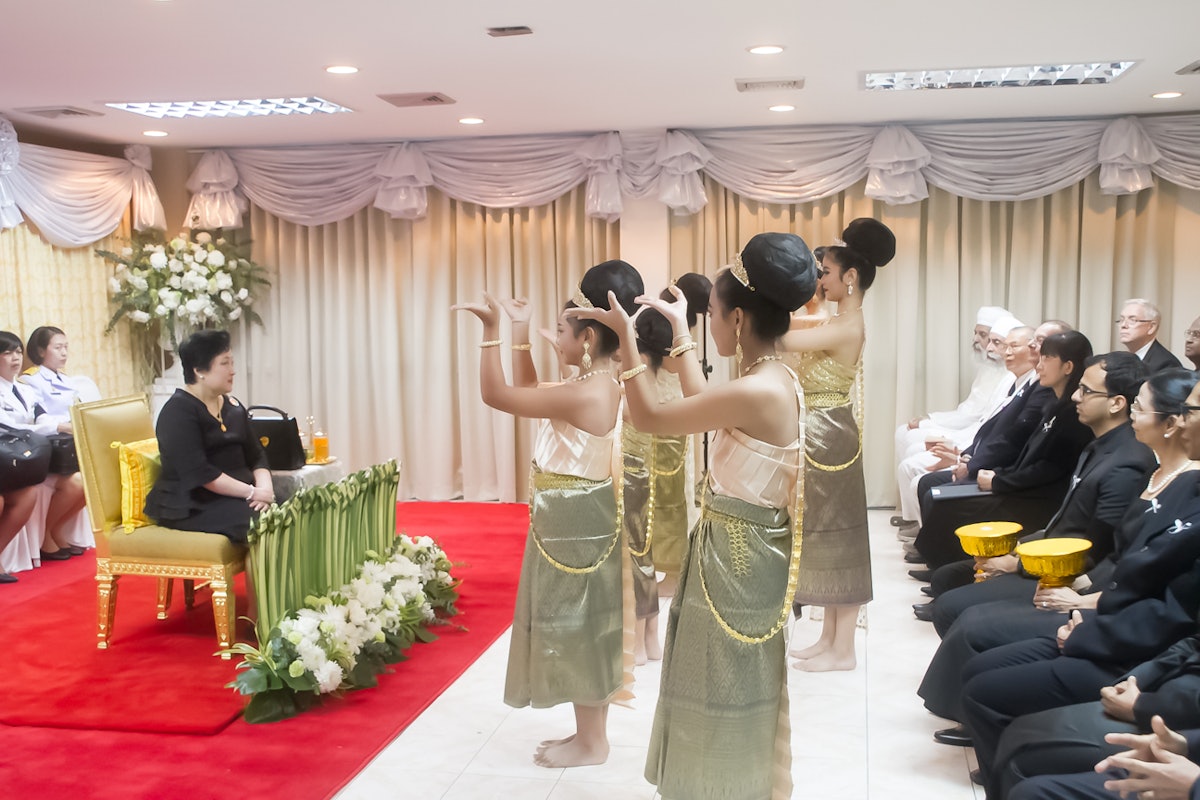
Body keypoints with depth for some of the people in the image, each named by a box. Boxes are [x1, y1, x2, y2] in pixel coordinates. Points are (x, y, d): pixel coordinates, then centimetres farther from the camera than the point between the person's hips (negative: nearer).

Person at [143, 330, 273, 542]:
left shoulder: (233, 406, 15)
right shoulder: (178, 411, -9)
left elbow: (255, 455, 11)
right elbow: (199, 473, -18)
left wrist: (264, 486, -11)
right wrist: (252, 493, -20)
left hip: (237, 496, 7)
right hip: (191, 506, -7)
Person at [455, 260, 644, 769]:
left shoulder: (582, 394, -25)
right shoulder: (602, 384, 6)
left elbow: (496, 395, -22)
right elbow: (528, 397, 15)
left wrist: (492, 330, -17)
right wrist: (520, 335, 11)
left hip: (575, 526, -10)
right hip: (581, 522, 10)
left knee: (578, 629, 3)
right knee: (583, 630, 18)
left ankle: (591, 743, 18)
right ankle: (590, 733, 31)